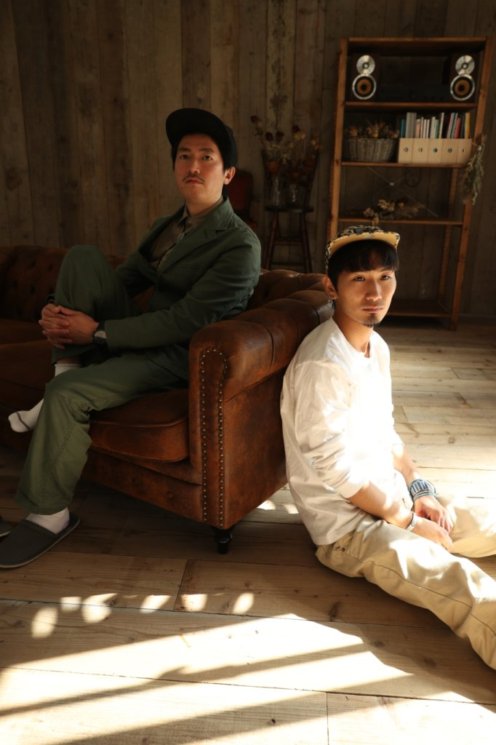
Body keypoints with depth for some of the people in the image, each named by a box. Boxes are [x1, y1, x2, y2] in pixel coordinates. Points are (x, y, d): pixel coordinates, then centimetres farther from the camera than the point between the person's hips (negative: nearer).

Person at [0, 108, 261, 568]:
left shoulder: (240, 245, -16)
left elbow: (184, 322, -22)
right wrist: (63, 314, -9)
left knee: (67, 393, -25)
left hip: (177, 355, -8)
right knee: (83, 256, -6)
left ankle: (49, 514, -3)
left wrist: (97, 331, -20)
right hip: (138, 334, 8)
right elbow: (123, 279, 10)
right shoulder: (166, 226, 12)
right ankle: (67, 366, -12)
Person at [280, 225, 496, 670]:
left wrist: (418, 490, 1)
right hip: (347, 523, -9)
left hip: (392, 497, 9)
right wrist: (409, 522, -12)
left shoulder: (377, 346, 5)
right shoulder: (323, 365, -24)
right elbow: (337, 472, -22)